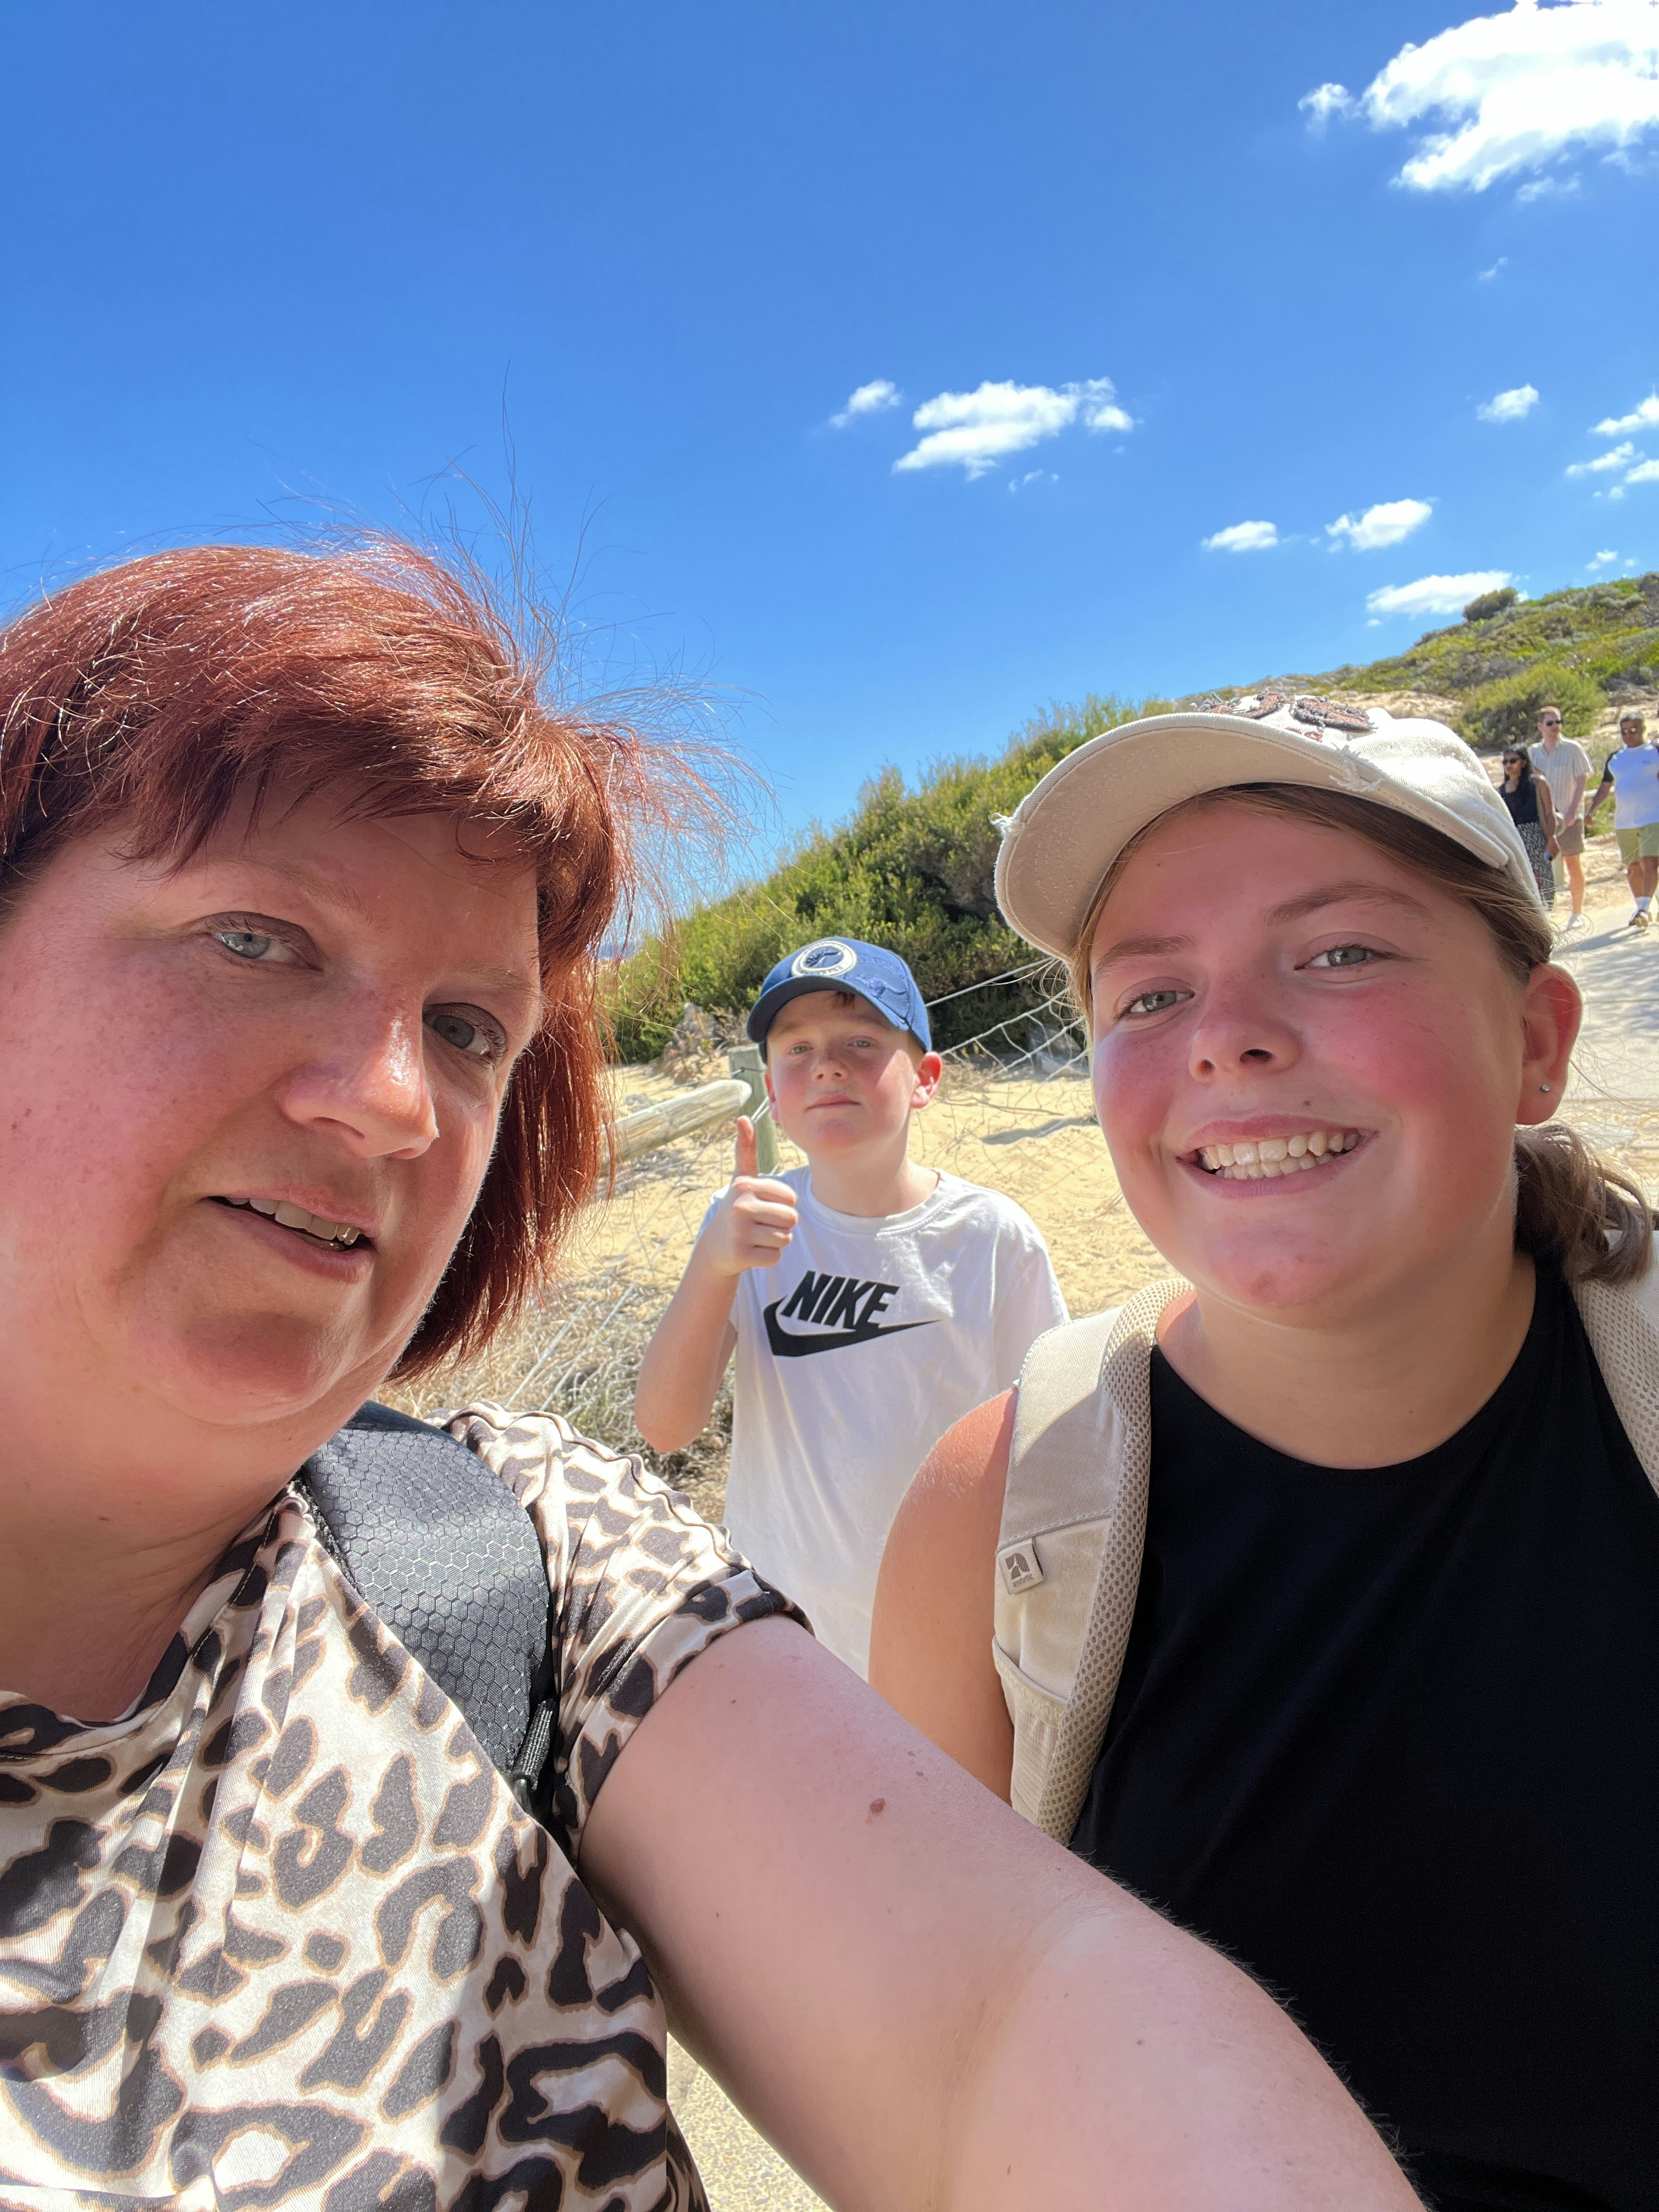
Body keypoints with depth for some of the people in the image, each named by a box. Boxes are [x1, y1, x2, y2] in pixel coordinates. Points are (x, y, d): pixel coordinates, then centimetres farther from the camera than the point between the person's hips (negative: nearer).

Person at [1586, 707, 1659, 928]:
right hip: (1624, 822, 5)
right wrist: (1591, 808, 3)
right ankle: (1640, 907, 22)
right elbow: (1605, 786, 15)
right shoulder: (1615, 757, 11)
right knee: (1633, 866, 10)